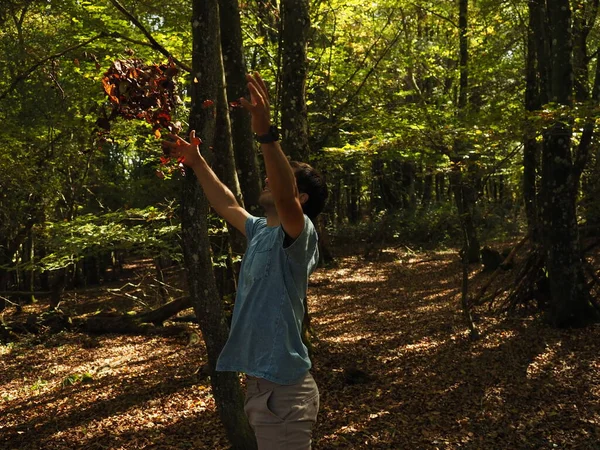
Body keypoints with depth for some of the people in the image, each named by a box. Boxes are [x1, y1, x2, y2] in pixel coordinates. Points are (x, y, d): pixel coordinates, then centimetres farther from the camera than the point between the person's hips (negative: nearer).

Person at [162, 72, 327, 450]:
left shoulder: (299, 234, -14)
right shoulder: (261, 231, 12)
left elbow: (285, 197, -35)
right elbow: (227, 205, 28)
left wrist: (266, 132, -44)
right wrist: (196, 161, 27)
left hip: (283, 387, -9)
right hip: (261, 381, 9)